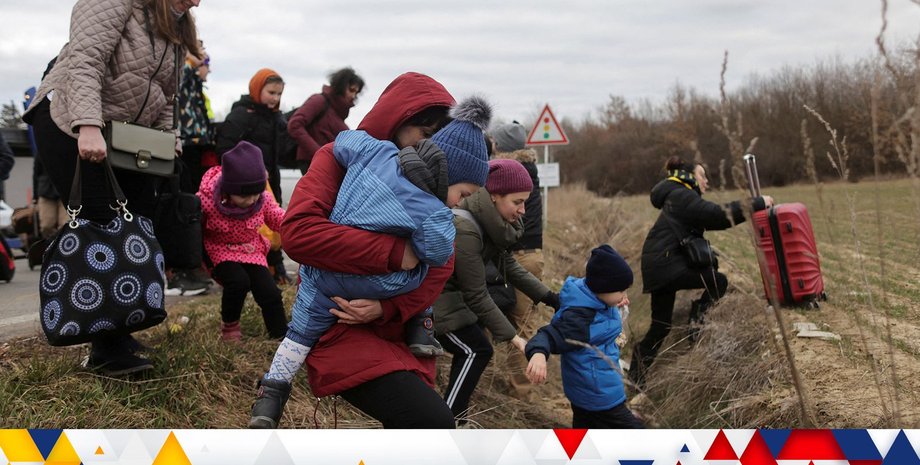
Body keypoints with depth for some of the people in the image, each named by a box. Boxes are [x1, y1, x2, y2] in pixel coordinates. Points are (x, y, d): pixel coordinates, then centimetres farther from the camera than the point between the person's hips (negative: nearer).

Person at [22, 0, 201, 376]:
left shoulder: (173, 31, 14)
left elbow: (165, 100, 20)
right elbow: (84, 61, -25)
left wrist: (168, 141, 4)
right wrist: (88, 125, -36)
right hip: (70, 126, -8)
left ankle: (118, 334, 11)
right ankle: (107, 352, -6)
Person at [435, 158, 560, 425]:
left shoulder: (489, 220, -2)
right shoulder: (464, 230, -30)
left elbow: (508, 265, 5)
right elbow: (476, 295, -25)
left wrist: (550, 298, 0)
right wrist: (511, 336, -21)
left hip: (448, 292, 9)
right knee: (477, 351, -9)